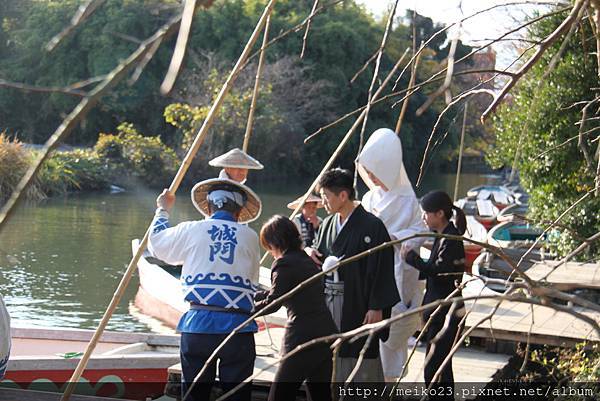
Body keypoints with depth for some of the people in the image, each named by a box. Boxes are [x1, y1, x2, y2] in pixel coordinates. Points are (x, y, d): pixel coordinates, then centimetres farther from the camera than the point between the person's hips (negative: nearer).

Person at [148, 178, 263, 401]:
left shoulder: (192, 230, 6)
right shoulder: (250, 237, 6)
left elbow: (157, 244, 24)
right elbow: (253, 281, 14)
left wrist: (163, 210, 40)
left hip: (198, 325, 1)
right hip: (239, 326, 0)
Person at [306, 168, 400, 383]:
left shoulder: (372, 226, -10)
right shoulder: (328, 224, 11)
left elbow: (381, 268, -12)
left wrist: (376, 307, -15)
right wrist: (310, 252, 0)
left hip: (357, 305, -6)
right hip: (328, 301, 7)